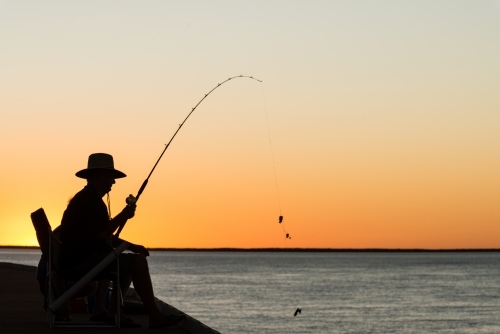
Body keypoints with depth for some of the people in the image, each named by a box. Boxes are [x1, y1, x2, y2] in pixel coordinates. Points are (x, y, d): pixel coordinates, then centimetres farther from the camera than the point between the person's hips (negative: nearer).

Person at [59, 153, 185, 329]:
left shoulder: (85, 197, 20)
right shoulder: (91, 200, -13)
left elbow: (104, 236, 24)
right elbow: (101, 235, -22)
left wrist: (131, 247, 14)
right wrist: (123, 216, -9)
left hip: (75, 259, 11)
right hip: (82, 260, -11)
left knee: (128, 264, 24)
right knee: (138, 262, -14)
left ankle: (113, 313, 11)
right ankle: (155, 316, -12)